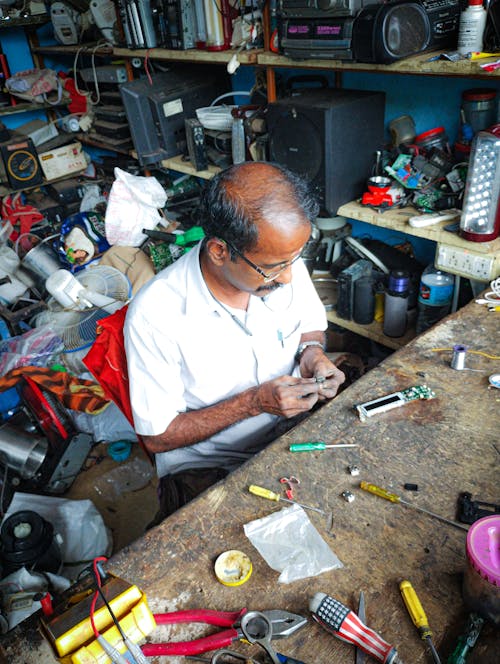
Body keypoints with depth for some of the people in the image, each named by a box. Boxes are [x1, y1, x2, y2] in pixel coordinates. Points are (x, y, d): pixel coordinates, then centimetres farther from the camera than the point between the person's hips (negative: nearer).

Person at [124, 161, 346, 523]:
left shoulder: (284, 262, -10)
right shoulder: (154, 315, -24)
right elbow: (157, 436, -15)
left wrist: (312, 352, -11)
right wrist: (254, 402, -24)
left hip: (291, 436, 5)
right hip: (204, 465, -5)